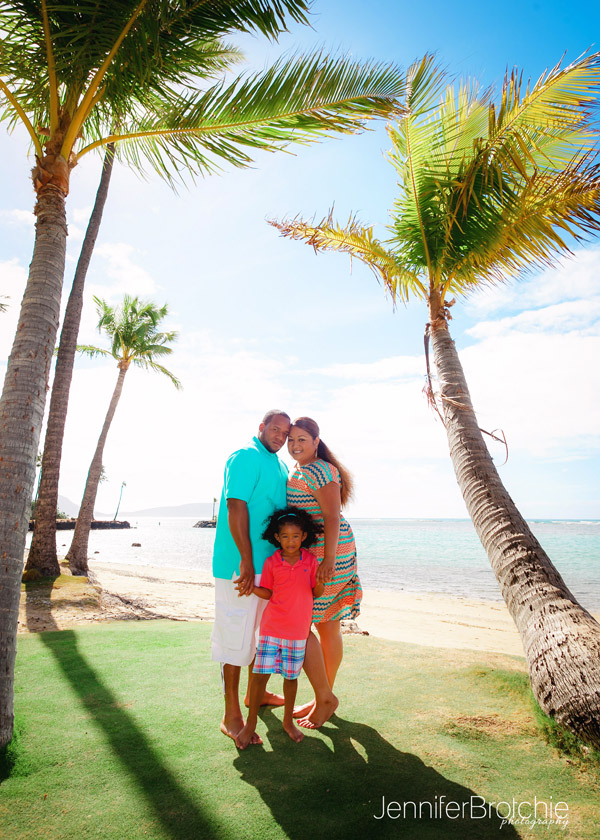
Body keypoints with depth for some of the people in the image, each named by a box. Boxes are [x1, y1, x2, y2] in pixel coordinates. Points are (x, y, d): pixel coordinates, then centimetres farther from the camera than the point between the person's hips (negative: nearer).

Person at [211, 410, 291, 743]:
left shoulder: (280, 465, 16)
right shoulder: (246, 456, -12)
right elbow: (236, 506, -20)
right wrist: (247, 560, -24)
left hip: (270, 562, 9)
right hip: (240, 563, -9)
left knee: (262, 630, 21)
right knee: (237, 634, -1)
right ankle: (231, 715, 11)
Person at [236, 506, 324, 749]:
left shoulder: (310, 560, -3)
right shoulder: (271, 562, -5)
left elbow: (316, 593, 2)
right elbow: (268, 593, 4)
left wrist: (321, 582, -19)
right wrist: (251, 587, -13)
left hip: (298, 629, 1)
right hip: (272, 626, 0)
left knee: (291, 675, 12)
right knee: (261, 674, 0)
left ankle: (288, 721, 33)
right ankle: (250, 725, 19)